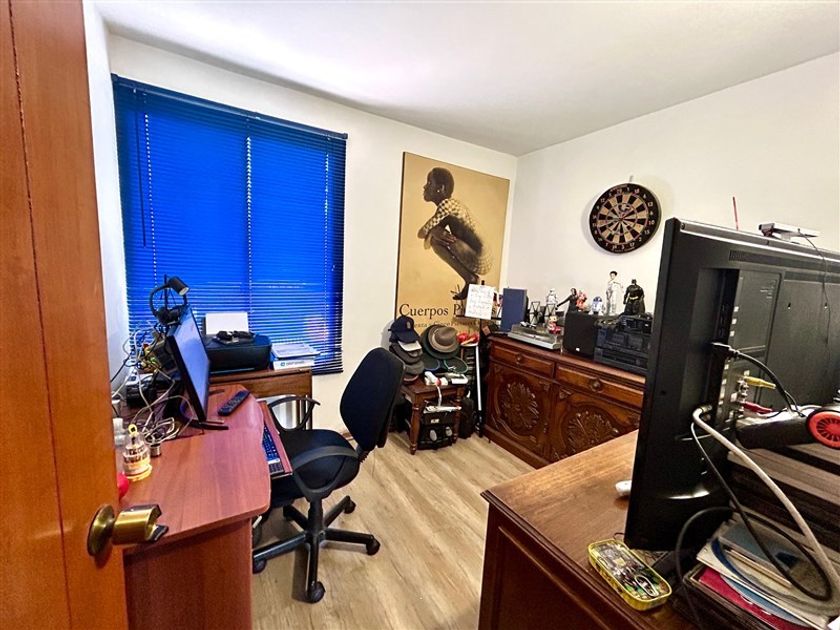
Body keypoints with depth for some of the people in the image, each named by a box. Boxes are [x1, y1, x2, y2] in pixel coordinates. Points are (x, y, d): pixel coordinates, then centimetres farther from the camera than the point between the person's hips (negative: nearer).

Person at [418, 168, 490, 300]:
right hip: (480, 262, 9)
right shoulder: (453, 204, 15)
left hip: (479, 261, -9)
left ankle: (470, 279, -5)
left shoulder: (446, 204, -13)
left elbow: (421, 233, -13)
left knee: (437, 240, -13)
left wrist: (433, 232, 6)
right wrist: (435, 231, -10)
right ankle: (472, 279, 17)